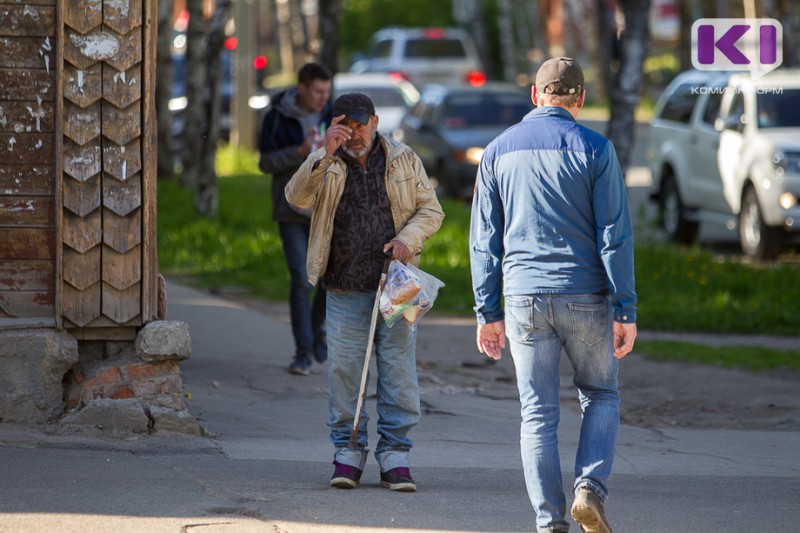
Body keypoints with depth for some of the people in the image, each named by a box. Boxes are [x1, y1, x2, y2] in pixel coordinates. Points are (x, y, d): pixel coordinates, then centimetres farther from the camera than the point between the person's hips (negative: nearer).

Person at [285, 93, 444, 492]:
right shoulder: (324, 164, 5)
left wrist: (409, 238, -9)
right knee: (343, 370, 1)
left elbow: (431, 210, 11)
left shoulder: (403, 160, 8)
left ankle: (394, 456, 4)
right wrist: (325, 156, -26)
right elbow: (298, 197, -13)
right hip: (345, 290, 0)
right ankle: (348, 452, 11)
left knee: (399, 368, -2)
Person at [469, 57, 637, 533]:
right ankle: (591, 488, -5)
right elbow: (616, 236, -7)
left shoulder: (500, 151, 7)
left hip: (524, 298, 2)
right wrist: (626, 311, -5)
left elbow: (484, 240, 7)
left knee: (538, 415, 6)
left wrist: (488, 312, 11)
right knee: (601, 396, 16)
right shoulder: (594, 149, -4)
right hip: (586, 297, -2)